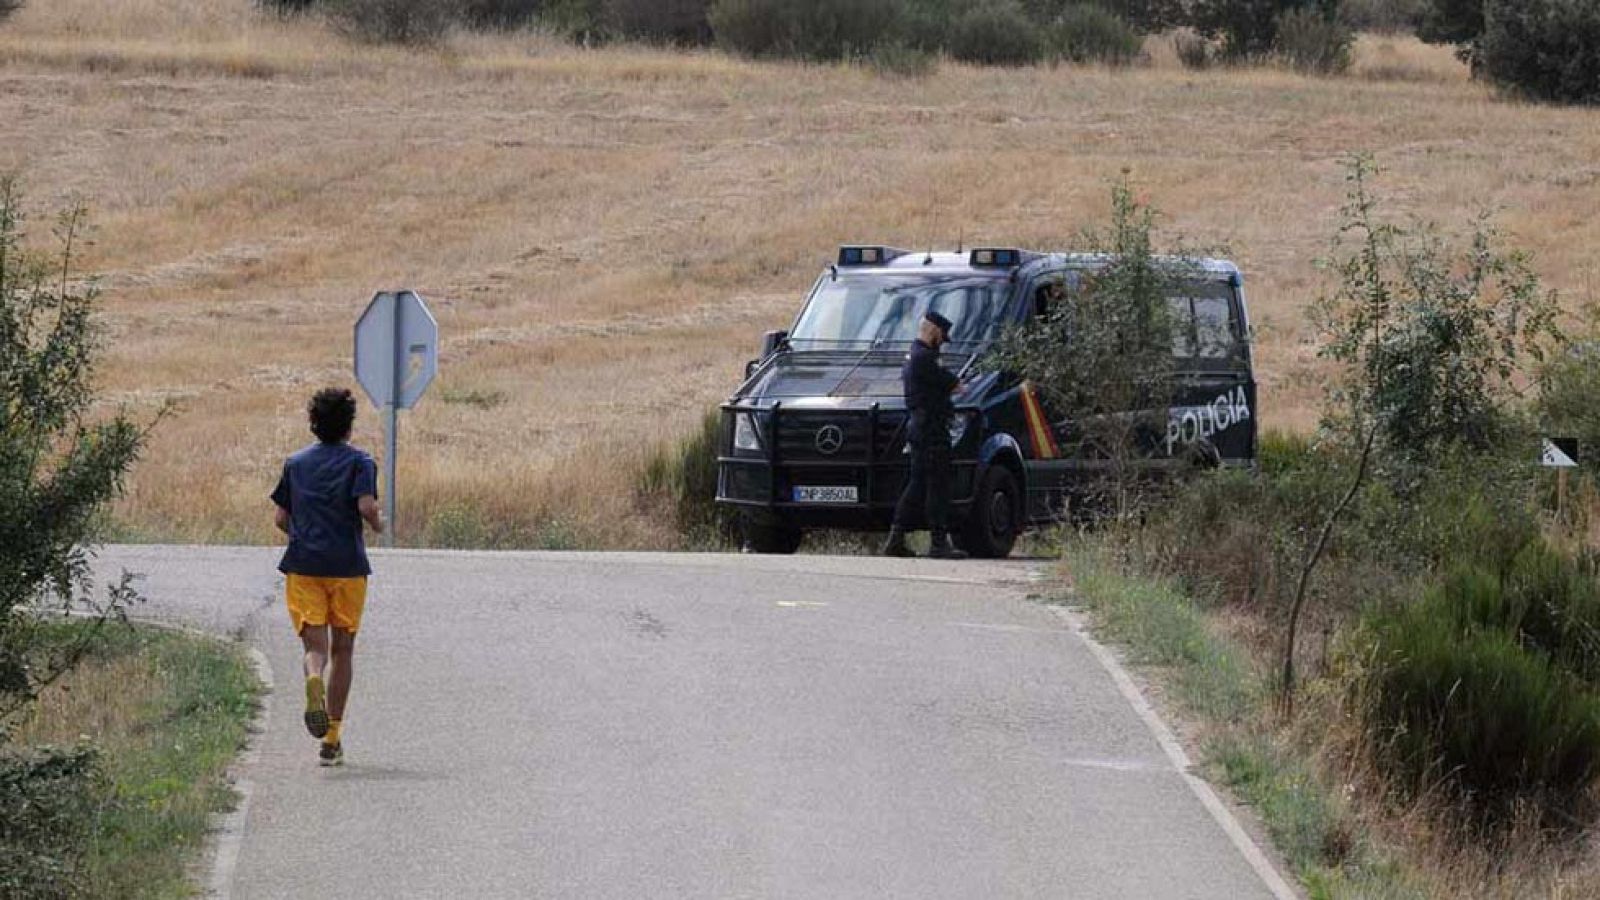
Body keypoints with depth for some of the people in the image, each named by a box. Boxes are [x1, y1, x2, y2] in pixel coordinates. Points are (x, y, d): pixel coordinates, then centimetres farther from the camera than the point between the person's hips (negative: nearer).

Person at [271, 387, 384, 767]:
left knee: (316, 646, -2)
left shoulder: (296, 463, 11)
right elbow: (366, 507, -16)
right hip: (347, 565, -2)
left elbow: (281, 519, 10)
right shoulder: (358, 462, -1)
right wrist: (379, 525, 6)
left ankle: (314, 681, -39)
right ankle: (333, 739, 11)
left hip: (303, 565, 2)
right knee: (343, 650, 10)